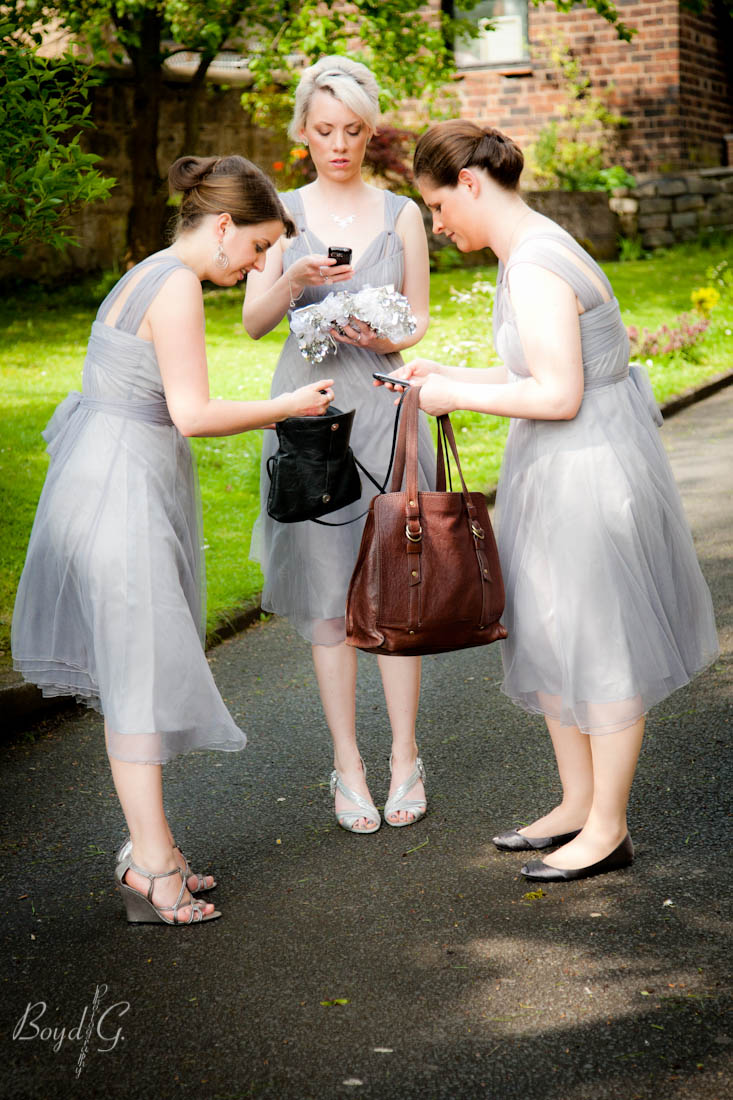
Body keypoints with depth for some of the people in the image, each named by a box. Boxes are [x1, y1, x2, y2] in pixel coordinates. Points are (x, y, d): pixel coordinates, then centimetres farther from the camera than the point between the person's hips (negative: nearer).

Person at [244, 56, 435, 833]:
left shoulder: (401, 214, 7)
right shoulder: (282, 212, 6)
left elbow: (420, 319, 9)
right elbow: (252, 321, -1)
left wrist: (387, 338, -13)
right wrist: (294, 280, -21)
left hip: (384, 402, 0)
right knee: (327, 591, 1)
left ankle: (404, 759, 10)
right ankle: (348, 767, 10)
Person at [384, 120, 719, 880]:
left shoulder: (534, 268, -21)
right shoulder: (530, 251, 10)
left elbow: (558, 394, -25)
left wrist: (457, 397, -14)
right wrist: (448, 376, 10)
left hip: (589, 471, -10)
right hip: (560, 467, 10)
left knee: (599, 648, 2)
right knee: (548, 638, 16)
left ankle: (608, 829, 17)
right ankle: (577, 806, 29)